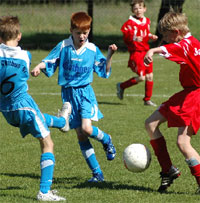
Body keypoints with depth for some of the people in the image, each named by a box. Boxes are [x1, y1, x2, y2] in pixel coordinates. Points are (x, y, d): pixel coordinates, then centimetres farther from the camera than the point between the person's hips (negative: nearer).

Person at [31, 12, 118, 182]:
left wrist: (110, 56, -8)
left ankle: (106, 140, 13)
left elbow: (104, 71, 5)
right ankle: (97, 173, 8)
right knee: (80, 135, 1)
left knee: (86, 128, -22)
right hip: (68, 93, 1)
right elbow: (49, 62, 1)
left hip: (85, 92, -1)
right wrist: (38, 67, -18)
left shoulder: (92, 50, 1)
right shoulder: (63, 47, -1)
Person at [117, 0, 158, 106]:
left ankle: (147, 99, 20)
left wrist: (151, 36, 7)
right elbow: (126, 36, -16)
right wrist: (134, 38, -33)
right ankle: (121, 86, 10)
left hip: (146, 51, 7)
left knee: (149, 76, 6)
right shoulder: (130, 23, -11)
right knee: (141, 77, -13)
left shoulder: (147, 21, 11)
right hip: (136, 52, -7)